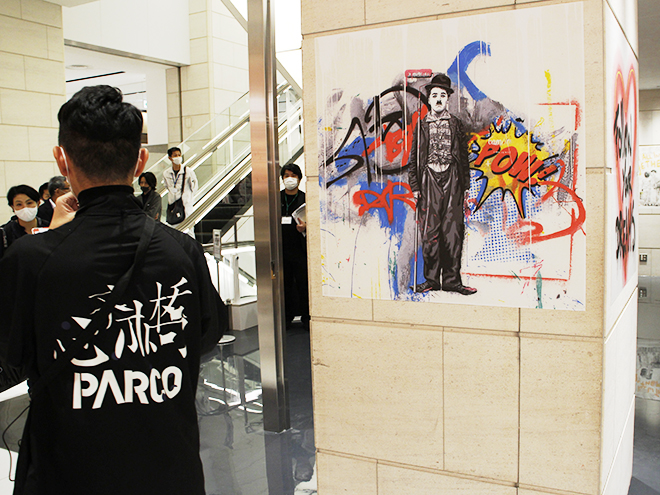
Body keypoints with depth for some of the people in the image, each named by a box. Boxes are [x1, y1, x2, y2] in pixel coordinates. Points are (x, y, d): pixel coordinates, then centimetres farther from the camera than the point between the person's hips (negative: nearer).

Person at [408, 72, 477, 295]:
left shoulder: (456, 124, 12)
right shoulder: (422, 126, 10)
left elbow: (464, 156, 12)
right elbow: (413, 158, 9)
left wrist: (465, 185, 7)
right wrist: (415, 186, 1)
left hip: (452, 179, 0)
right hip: (429, 179, 0)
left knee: (452, 230, -3)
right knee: (430, 231, -3)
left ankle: (451, 279, 3)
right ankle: (431, 279, 6)